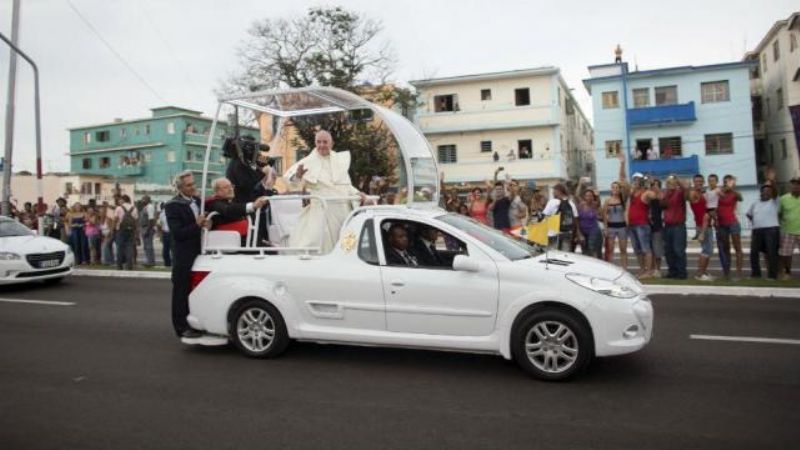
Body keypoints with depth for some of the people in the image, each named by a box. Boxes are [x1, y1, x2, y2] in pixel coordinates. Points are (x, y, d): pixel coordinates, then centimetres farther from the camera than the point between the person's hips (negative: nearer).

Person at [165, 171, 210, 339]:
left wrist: (206, 223, -4)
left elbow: (204, 219, 20)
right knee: (182, 292, 2)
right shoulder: (173, 206, -8)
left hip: (200, 253, 6)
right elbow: (177, 233, -14)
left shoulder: (198, 201, 10)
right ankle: (182, 327, 10)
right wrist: (197, 225, -23)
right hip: (184, 257, -6)